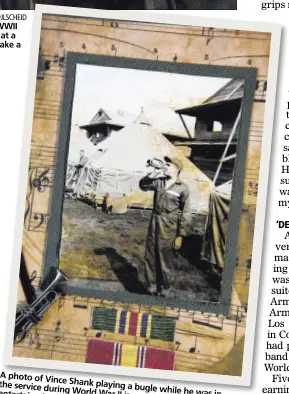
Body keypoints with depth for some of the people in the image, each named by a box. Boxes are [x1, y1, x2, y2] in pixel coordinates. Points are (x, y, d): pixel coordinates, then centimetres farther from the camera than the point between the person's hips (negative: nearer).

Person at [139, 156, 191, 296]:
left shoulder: (182, 188, -9)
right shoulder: (159, 181, 4)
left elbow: (185, 213, -7)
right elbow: (143, 186, 17)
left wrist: (180, 235, -10)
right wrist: (151, 176, -4)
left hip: (168, 228, -5)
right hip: (154, 223, 5)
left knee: (165, 260, 2)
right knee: (150, 257, 11)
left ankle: (164, 289, 17)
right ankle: (151, 287, 24)